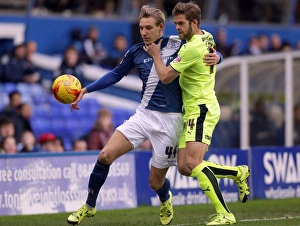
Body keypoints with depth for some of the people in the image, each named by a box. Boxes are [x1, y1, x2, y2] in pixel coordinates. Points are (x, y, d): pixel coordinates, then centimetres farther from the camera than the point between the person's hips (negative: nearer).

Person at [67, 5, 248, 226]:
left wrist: (215, 57, -20)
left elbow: (210, 54, 5)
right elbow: (115, 75, 17)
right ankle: (89, 206, 6)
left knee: (156, 182, 4)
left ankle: (165, 200, 43)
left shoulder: (178, 46, -7)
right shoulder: (136, 51, 3)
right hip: (143, 115, 3)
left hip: (169, 120, -3)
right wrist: (86, 90, 9)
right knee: (105, 155, -13)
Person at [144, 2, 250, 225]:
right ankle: (238, 172, 16)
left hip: (201, 109, -10)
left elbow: (165, 77, -14)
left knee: (193, 162, -23)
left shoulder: (193, 48, -19)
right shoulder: (207, 37, 9)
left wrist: (156, 54, 3)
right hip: (193, 111, 10)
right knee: (184, 167, 6)